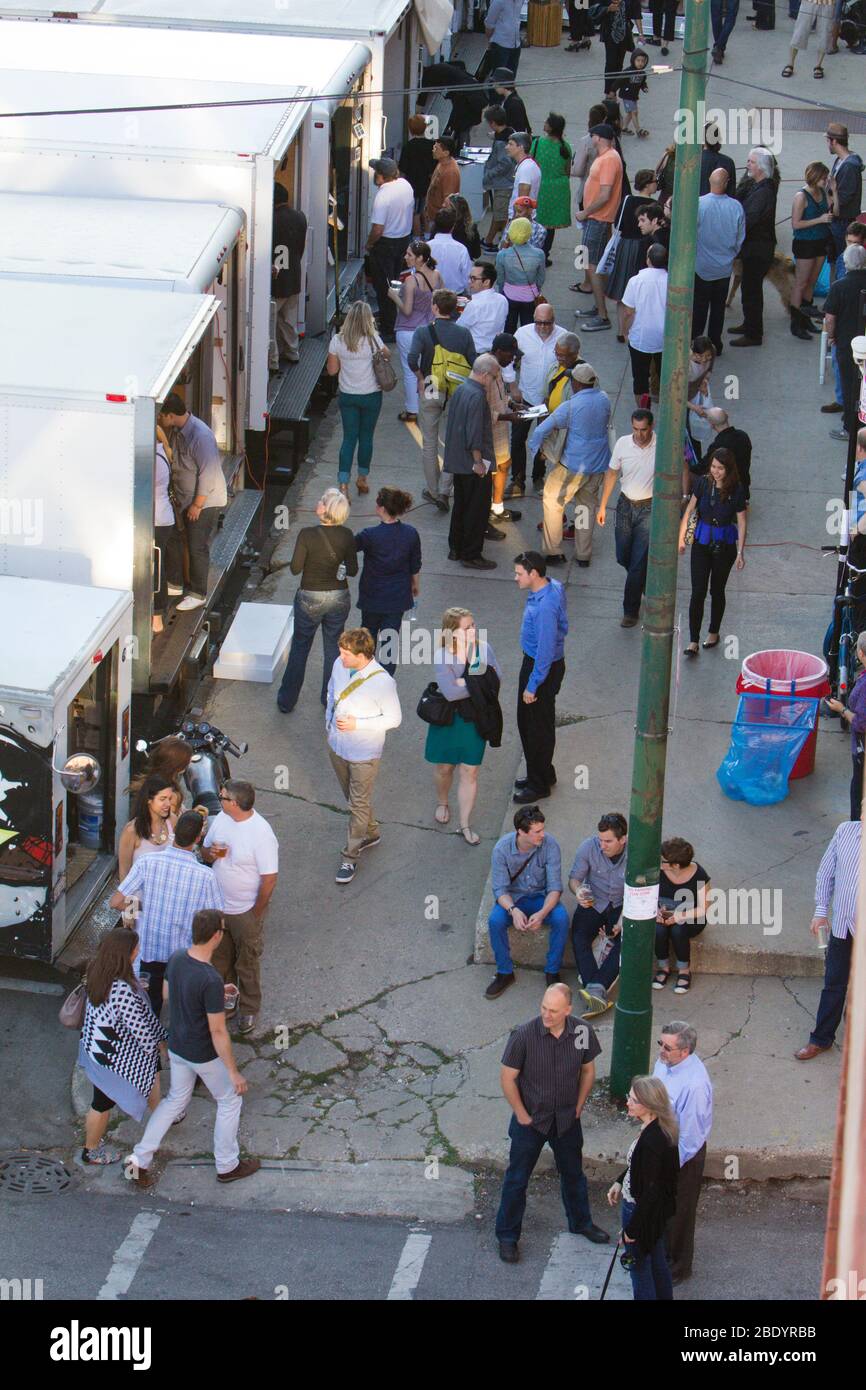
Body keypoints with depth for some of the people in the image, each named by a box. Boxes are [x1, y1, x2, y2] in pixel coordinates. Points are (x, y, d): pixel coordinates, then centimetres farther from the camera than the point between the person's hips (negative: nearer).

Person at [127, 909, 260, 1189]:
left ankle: (140, 1159, 25)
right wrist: (234, 1072, -16)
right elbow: (218, 1032, -27)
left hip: (177, 1047, 7)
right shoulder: (211, 981, -34)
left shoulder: (177, 959, -11)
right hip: (204, 1055, -7)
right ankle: (227, 1165, 33)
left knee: (177, 1098, 26)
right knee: (230, 1100, 18)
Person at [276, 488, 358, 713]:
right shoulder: (346, 536, -11)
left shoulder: (307, 534, -21)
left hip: (310, 599, -2)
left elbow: (295, 568, -16)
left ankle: (287, 700, 23)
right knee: (333, 648, 19)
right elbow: (353, 570, -5)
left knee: (300, 648, 14)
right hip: (339, 599, 2)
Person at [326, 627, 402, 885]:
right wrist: (330, 722, 6)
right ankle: (370, 834, 49)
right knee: (353, 796, 26)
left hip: (364, 754, -6)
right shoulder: (340, 665, -13)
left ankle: (351, 856, 25)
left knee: (359, 805, 10)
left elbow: (393, 719, -18)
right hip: (337, 746, 6)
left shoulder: (382, 682, -30)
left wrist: (357, 724, -25)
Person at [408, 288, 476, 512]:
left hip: (429, 392, -1)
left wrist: (420, 378, -7)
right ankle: (444, 490, 1)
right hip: (457, 393, 1)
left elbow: (412, 359, -24)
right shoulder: (464, 333, -4)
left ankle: (433, 491, 20)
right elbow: (473, 363, -4)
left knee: (429, 444, 14)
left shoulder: (423, 332, -11)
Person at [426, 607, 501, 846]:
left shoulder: (483, 648, -8)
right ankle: (442, 803, 47)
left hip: (474, 720, 2)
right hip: (448, 720, -2)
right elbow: (450, 692, -30)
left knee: (470, 772, 5)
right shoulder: (443, 657, -22)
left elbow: (496, 675, -12)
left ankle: (465, 825, 14)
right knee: (444, 767, 17)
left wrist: (465, 682, -23)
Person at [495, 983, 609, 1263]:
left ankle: (581, 1222, 45)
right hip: (531, 1120, -3)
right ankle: (507, 1236, 25)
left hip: (567, 1120, 3)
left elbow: (588, 1070, 2)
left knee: (573, 1173, 22)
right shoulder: (524, 1035, -26)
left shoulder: (582, 1032, -16)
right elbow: (507, 1078, -15)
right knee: (517, 1178, 9)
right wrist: (522, 1115, -11)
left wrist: (577, 1108, 2)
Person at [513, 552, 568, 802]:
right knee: (526, 722, 23)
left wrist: (532, 686, -21)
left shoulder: (545, 607, -33)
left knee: (537, 727, 7)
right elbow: (562, 628, 11)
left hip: (544, 668, -10)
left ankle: (539, 785, 24)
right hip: (533, 661, 10)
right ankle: (542, 774, 39)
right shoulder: (554, 586, -3)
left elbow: (545, 651, -29)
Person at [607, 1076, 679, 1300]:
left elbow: (650, 1191, -27)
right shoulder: (661, 1129, -5)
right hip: (658, 1209, 9)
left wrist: (632, 1229, -19)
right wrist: (619, 1182, 13)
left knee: (640, 1266, 10)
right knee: (657, 1261, 25)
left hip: (642, 1211, -9)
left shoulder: (651, 1142, -33)